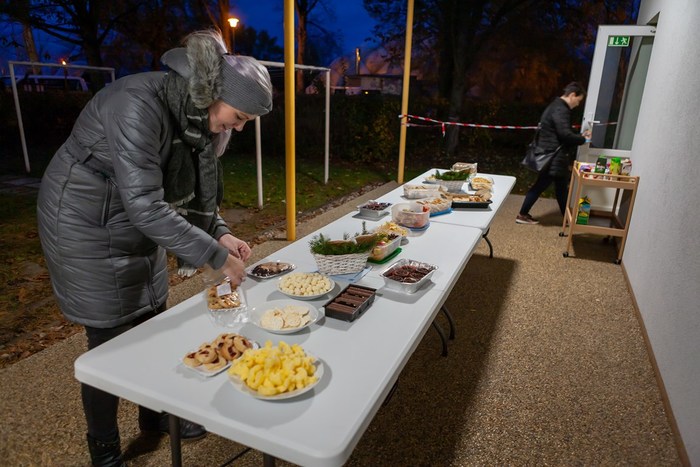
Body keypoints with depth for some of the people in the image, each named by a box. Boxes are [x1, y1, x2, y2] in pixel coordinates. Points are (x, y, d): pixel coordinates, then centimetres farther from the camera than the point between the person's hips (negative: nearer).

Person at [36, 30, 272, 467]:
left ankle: (155, 415, 36)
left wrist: (221, 234, -11)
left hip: (137, 221, 8)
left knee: (152, 323, 14)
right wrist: (215, 256, -31)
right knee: (111, 339, 0)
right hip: (87, 223, -8)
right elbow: (145, 206, -34)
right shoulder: (139, 106, -31)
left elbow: (191, 187, 4)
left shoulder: (195, 114, -4)